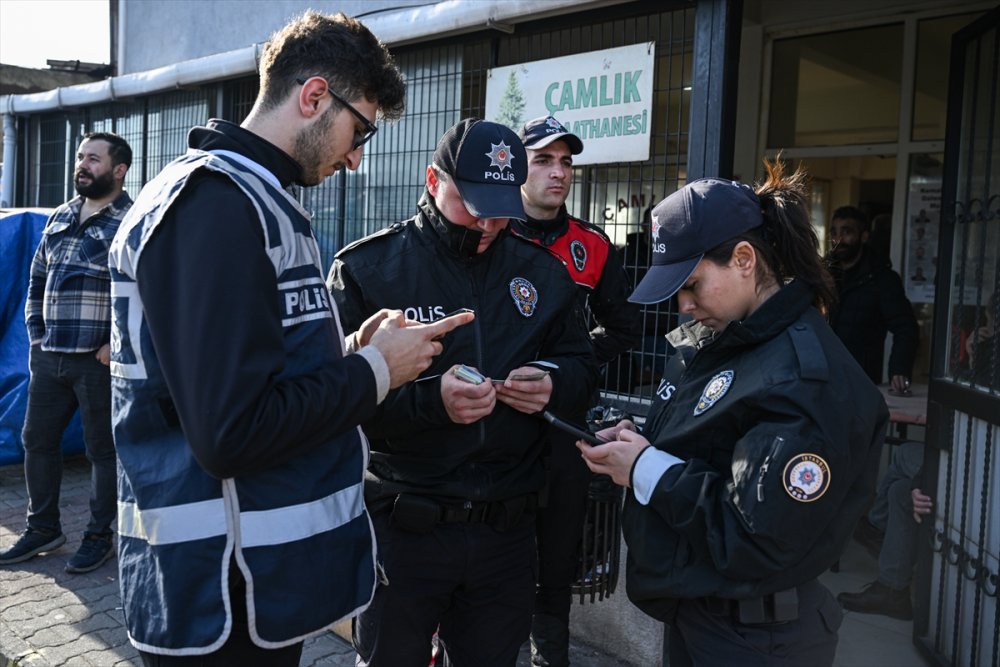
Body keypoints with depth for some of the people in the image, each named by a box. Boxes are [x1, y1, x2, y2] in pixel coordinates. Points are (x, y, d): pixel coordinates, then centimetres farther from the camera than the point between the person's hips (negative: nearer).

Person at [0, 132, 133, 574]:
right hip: (49, 355, 7)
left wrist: (118, 343, -16)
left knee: (102, 449, 5)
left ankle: (99, 537, 20)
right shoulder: (60, 218, 13)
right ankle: (42, 529, 31)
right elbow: (37, 279, 20)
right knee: (37, 440, 14)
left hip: (99, 359, -7)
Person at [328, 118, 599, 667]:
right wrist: (428, 398, -27)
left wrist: (554, 384, -9)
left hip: (507, 530, 3)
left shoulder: (543, 273, 6)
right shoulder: (368, 268, -6)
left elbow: (581, 366, 14)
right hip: (401, 529, -3)